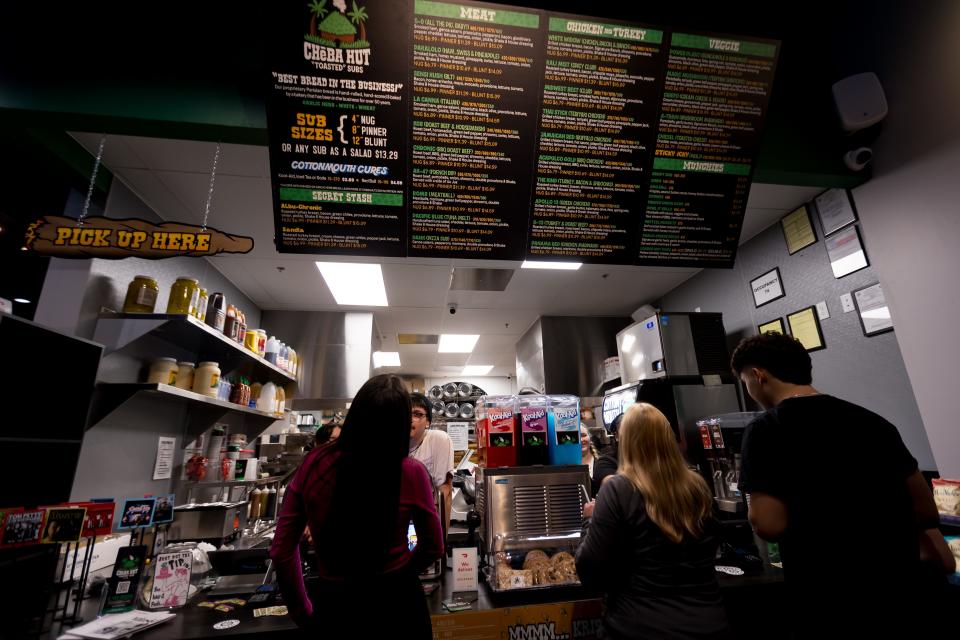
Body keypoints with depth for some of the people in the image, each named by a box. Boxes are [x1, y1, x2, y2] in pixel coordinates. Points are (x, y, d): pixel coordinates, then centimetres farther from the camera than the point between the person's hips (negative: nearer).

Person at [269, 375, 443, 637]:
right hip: (396, 603, -1)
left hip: (333, 601, 1)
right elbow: (433, 547, -4)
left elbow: (282, 550, -4)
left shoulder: (314, 464, -14)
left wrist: (302, 612, 9)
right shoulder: (411, 473, -20)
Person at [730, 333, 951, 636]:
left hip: (830, 609, -6)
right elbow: (925, 510, 10)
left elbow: (769, 525, -22)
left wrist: (757, 506, -1)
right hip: (902, 595, 6)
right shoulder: (870, 419, 4)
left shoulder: (766, 430, -18)